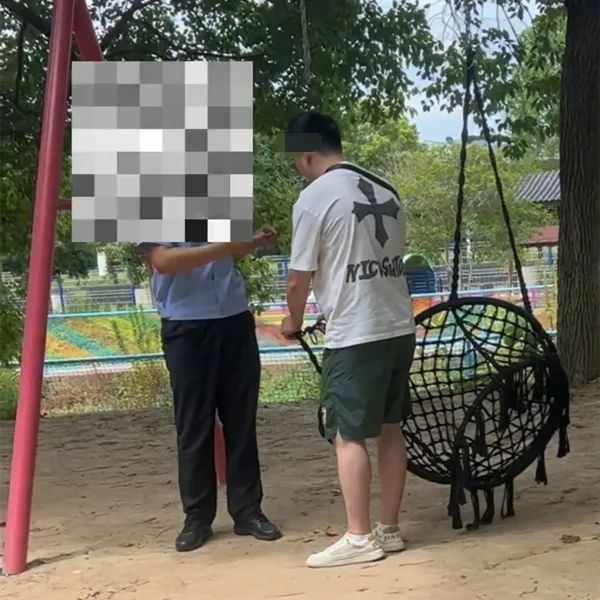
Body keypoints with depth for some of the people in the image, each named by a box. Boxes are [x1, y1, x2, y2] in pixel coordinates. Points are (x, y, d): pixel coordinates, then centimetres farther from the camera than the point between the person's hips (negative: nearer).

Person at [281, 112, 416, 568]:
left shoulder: (315, 197, -9)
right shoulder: (386, 191, 12)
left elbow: (299, 278, -6)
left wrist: (294, 322, 13)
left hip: (355, 335, -7)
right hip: (400, 328, 7)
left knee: (349, 435, 1)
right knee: (390, 429, 13)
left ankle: (360, 538, 6)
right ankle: (390, 530, 20)